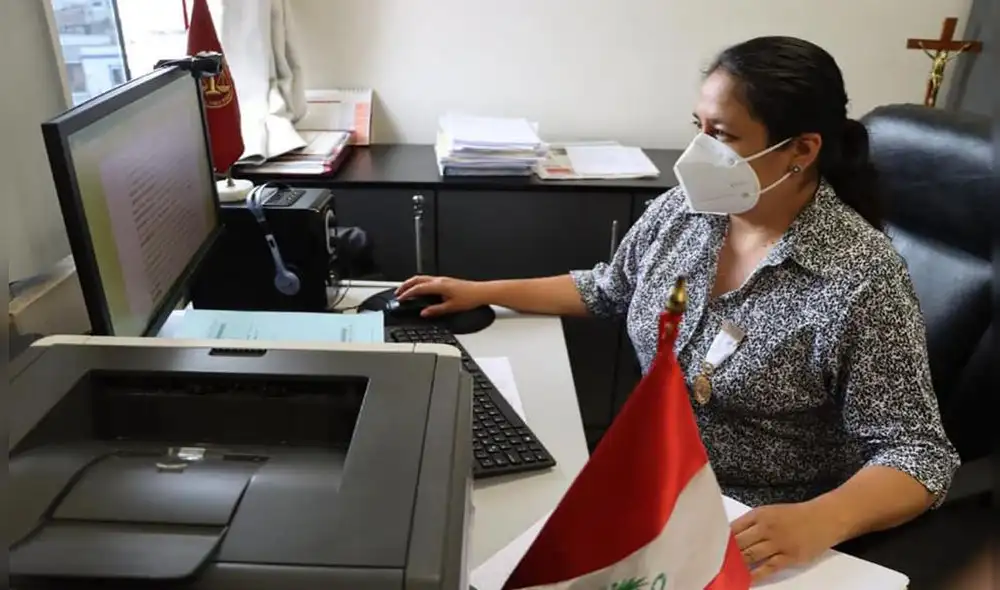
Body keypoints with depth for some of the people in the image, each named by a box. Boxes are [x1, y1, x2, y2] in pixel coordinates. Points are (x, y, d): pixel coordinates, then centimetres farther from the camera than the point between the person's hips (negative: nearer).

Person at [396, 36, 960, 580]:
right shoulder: (681, 210, -5)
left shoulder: (862, 277, -21)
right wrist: (484, 292, 8)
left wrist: (818, 523, -35)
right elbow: (607, 290, 12)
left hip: (766, 532, -5)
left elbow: (917, 452, -17)